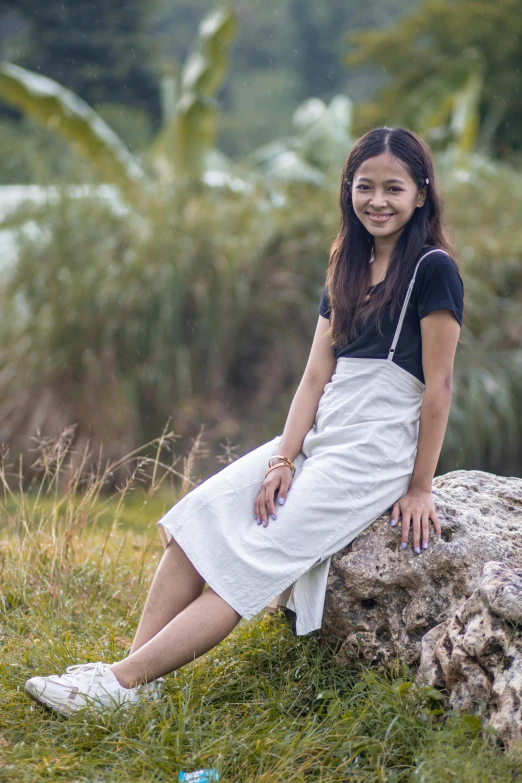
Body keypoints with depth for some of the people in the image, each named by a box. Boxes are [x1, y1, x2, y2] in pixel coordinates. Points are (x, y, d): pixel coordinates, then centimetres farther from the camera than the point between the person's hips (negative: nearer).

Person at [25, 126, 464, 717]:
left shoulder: (433, 270, -8)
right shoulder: (348, 270, 14)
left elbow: (438, 385, -10)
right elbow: (316, 375, 7)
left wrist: (420, 488, -10)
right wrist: (284, 459, -4)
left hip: (377, 453, -7)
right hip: (319, 437, 7)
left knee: (261, 556, -18)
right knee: (199, 515, -10)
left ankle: (125, 681, -21)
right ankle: (134, 666, -15)